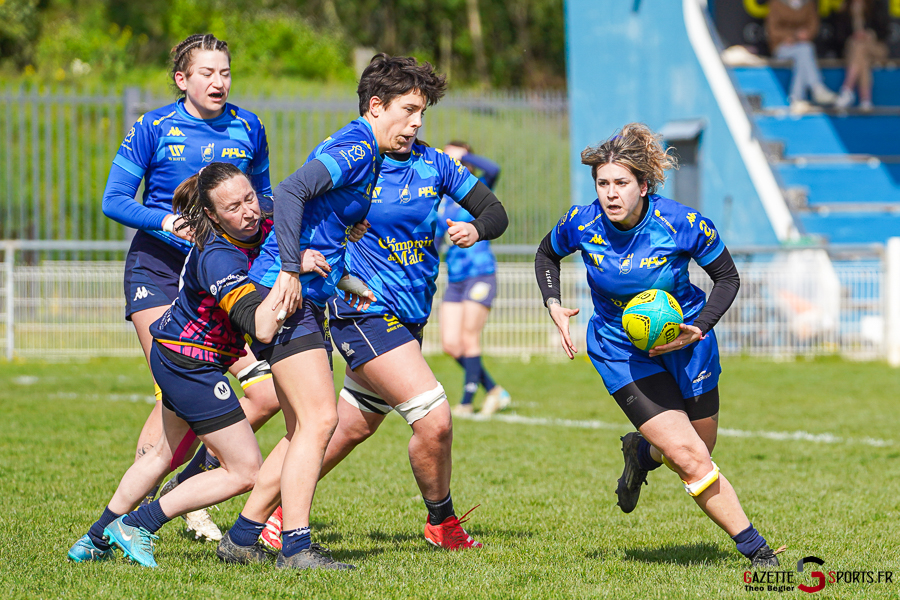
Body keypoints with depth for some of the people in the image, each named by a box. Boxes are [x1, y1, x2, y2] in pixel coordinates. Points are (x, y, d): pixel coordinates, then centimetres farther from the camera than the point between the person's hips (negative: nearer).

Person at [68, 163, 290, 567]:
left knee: (167, 452, 29)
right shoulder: (218, 258, -33)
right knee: (245, 472, -5)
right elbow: (261, 328, -41)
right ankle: (136, 527, 0)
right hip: (192, 365, -10)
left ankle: (95, 540, 41)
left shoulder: (261, 223, -8)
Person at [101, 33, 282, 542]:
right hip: (159, 270, -4)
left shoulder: (248, 129, 6)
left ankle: (187, 487, 9)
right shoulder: (154, 129, -4)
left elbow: (262, 195, 20)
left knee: (270, 392, -10)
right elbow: (114, 200, -4)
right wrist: (165, 221, -21)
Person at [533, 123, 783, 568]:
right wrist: (553, 305, -10)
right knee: (690, 459, -14)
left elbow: (728, 278, -7)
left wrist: (697, 329, -20)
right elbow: (546, 256, 6)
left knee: (701, 448, 15)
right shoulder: (581, 224, -17)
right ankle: (756, 549, -3)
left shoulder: (685, 225, -22)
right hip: (622, 353, -1)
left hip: (687, 343, 1)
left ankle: (642, 451, 49)